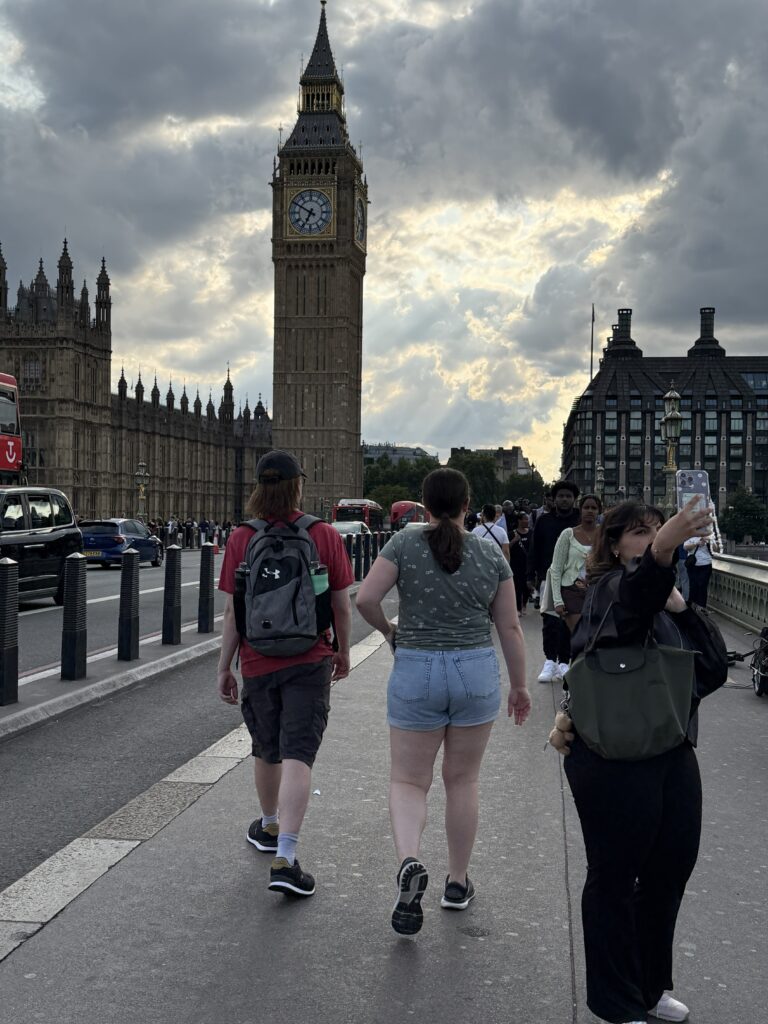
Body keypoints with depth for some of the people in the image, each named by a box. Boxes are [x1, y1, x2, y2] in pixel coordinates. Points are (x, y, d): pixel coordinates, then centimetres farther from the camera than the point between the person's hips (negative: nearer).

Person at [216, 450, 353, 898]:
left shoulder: (241, 539, -5)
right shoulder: (326, 536, -6)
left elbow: (232, 612, -5)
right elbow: (342, 607, -2)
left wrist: (224, 667, 4)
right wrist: (343, 652, 13)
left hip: (258, 663, 2)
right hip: (309, 662, -2)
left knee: (266, 750, 20)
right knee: (297, 755, -4)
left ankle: (269, 827, 42)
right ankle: (285, 859, -12)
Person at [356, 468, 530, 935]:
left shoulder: (405, 544, -5)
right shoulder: (491, 553, 0)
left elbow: (365, 599, -12)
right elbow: (510, 626, 3)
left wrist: (388, 630, 8)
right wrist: (520, 685, 12)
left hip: (416, 671, -2)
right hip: (476, 671, 2)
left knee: (409, 780, 8)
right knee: (462, 780, 15)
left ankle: (409, 860, -18)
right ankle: (458, 881, 26)